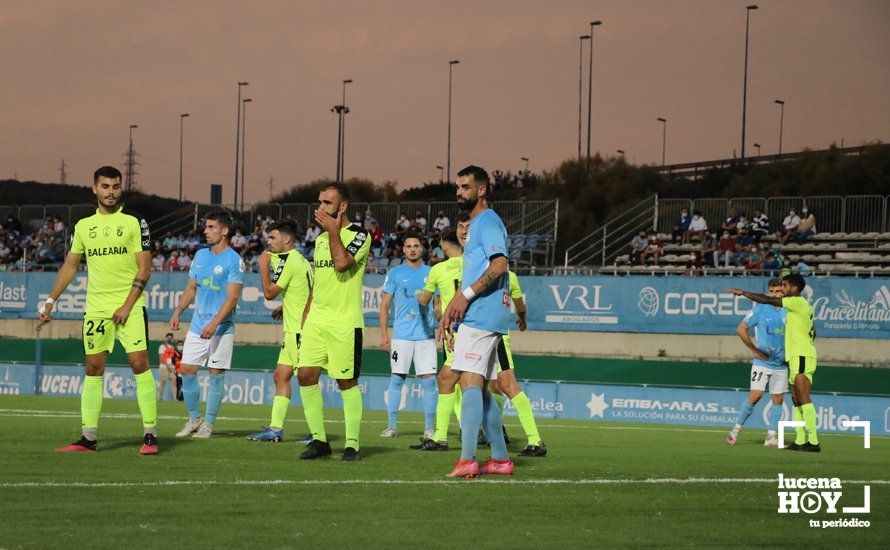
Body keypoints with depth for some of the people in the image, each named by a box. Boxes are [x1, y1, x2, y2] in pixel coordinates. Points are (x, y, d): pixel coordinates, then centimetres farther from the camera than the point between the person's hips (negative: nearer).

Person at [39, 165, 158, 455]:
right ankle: (89, 437, 6)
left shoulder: (134, 222, 0)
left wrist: (127, 305, -11)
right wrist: (50, 300, 11)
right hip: (95, 308, 4)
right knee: (93, 369, 3)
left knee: (140, 364, -11)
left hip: (130, 307, -4)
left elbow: (144, 268, -4)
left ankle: (150, 435, -8)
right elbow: (70, 265, 19)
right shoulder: (83, 226, 12)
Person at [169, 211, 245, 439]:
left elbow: (232, 298, -15)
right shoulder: (201, 255, 13)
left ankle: (208, 424, 4)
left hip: (221, 328, -6)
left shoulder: (234, 261, -8)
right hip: (197, 326, 6)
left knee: (216, 374, -3)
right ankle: (194, 418, 16)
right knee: (187, 370, 2)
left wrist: (215, 323, -24)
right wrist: (178, 311, 11)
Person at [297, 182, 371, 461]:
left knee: (347, 382, -4)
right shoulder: (320, 239, 18)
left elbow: (342, 263, -22)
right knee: (306, 375, -4)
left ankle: (352, 445, 3)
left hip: (345, 322, -7)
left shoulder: (359, 235, -5)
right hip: (316, 320, 7)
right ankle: (319, 440, 6)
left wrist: (333, 231, -13)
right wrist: (306, 316, 18)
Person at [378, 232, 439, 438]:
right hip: (401, 335, -1)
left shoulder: (431, 273, 11)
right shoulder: (395, 273, 7)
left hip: (426, 335, 1)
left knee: (429, 380, -4)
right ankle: (391, 425, 4)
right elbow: (385, 305, 7)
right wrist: (384, 334, -1)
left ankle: (429, 427, 2)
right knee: (397, 379, -2)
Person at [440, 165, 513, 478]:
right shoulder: (476, 224, 24)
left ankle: (467, 459, -26)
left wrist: (466, 296, -22)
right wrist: (452, 310, 23)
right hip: (477, 317, 11)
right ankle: (501, 459, 14)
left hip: (481, 316, -11)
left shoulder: (487, 221, -8)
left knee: (470, 382, -18)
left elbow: (499, 265, -22)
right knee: (480, 389, 11)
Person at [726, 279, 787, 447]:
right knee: (756, 395, -15)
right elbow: (741, 329, -6)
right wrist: (755, 350, -9)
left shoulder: (788, 312, 7)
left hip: (781, 364, 4)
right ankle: (736, 430, -3)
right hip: (762, 362, -4)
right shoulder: (760, 309, -4)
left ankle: (771, 437, 9)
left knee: (778, 399, 2)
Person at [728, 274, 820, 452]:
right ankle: (800, 441, 7)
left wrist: (742, 293, -4)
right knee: (796, 399, 8)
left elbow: (766, 300, -12)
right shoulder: (802, 306, 19)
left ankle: (813, 441, -22)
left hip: (802, 357, -10)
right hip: (795, 357, 10)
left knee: (803, 397, -16)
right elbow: (812, 332, 29)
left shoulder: (798, 302, -10)